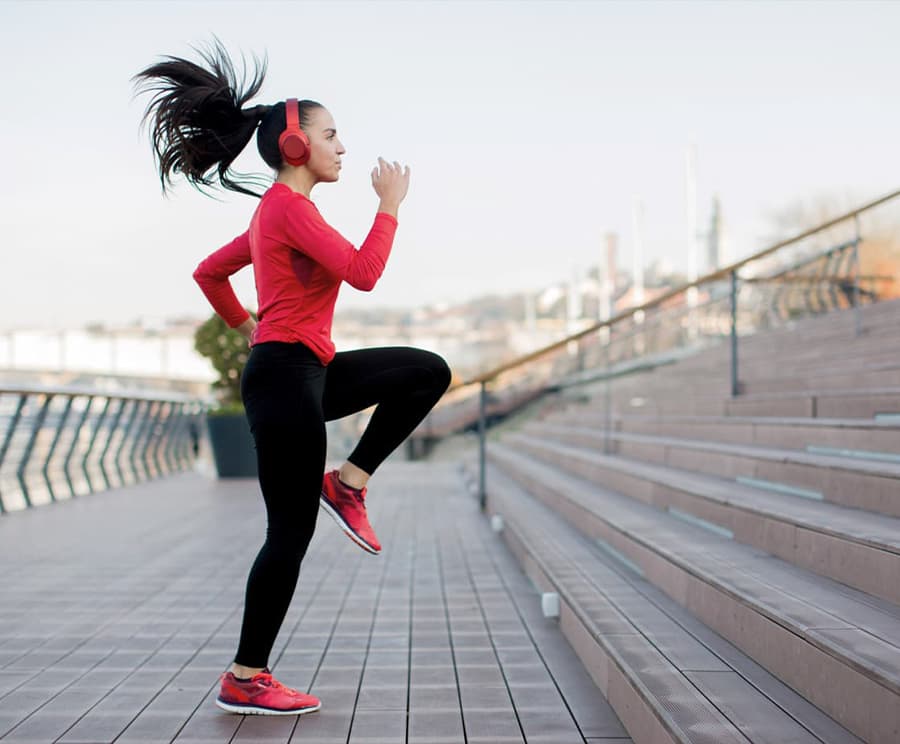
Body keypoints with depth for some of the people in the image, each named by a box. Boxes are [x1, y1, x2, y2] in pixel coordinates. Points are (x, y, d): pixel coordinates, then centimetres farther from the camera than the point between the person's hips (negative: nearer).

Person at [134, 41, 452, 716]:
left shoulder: (274, 213, 17)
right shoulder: (290, 206, -13)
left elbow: (209, 271, 26)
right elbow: (362, 272, -22)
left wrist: (245, 325, 32)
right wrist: (390, 205, -11)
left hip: (306, 372, 10)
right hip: (284, 377, -10)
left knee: (428, 371, 10)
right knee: (292, 533, -4)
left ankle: (348, 482, 8)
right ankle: (246, 680, 7)